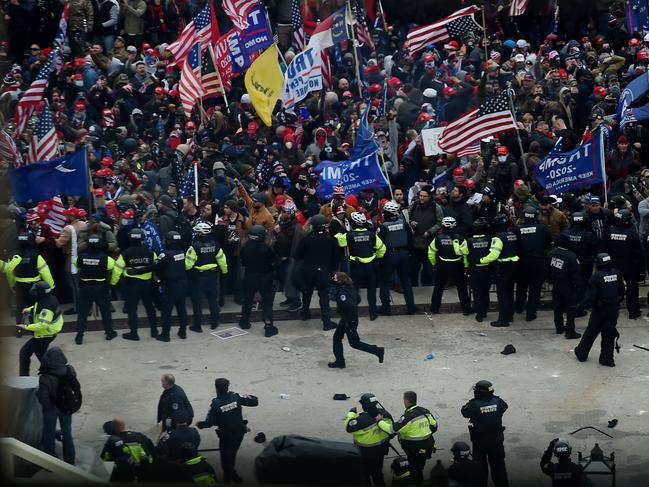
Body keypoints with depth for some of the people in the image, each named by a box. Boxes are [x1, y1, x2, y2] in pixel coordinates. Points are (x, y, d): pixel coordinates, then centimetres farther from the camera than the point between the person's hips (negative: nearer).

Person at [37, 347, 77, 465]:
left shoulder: (45, 378, -31)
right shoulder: (70, 371, -20)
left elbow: (43, 399, -27)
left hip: (51, 409, -3)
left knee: (49, 435, 18)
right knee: (67, 434, 21)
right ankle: (69, 461, 34)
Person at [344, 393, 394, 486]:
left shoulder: (362, 420, -33)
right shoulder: (384, 414, -13)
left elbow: (348, 428, -22)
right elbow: (391, 428, -1)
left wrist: (351, 413, -9)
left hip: (366, 453, -6)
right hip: (381, 450, 6)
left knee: (365, 473, 17)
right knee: (377, 472, 26)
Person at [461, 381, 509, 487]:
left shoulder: (474, 405, -24)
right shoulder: (497, 401, -13)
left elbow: (464, 412, -8)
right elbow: (504, 406, 8)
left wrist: (473, 401, -4)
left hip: (479, 440, -3)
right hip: (496, 439, 3)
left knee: (480, 466, 14)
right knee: (498, 464, 17)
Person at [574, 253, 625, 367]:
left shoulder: (596, 277, -20)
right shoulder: (617, 274, -4)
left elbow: (590, 297, -19)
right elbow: (622, 292, 6)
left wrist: (579, 307, -7)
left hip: (600, 310, -4)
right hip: (614, 310, 4)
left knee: (591, 332, 13)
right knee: (609, 334, 12)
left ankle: (581, 353, 28)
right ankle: (607, 359, 14)